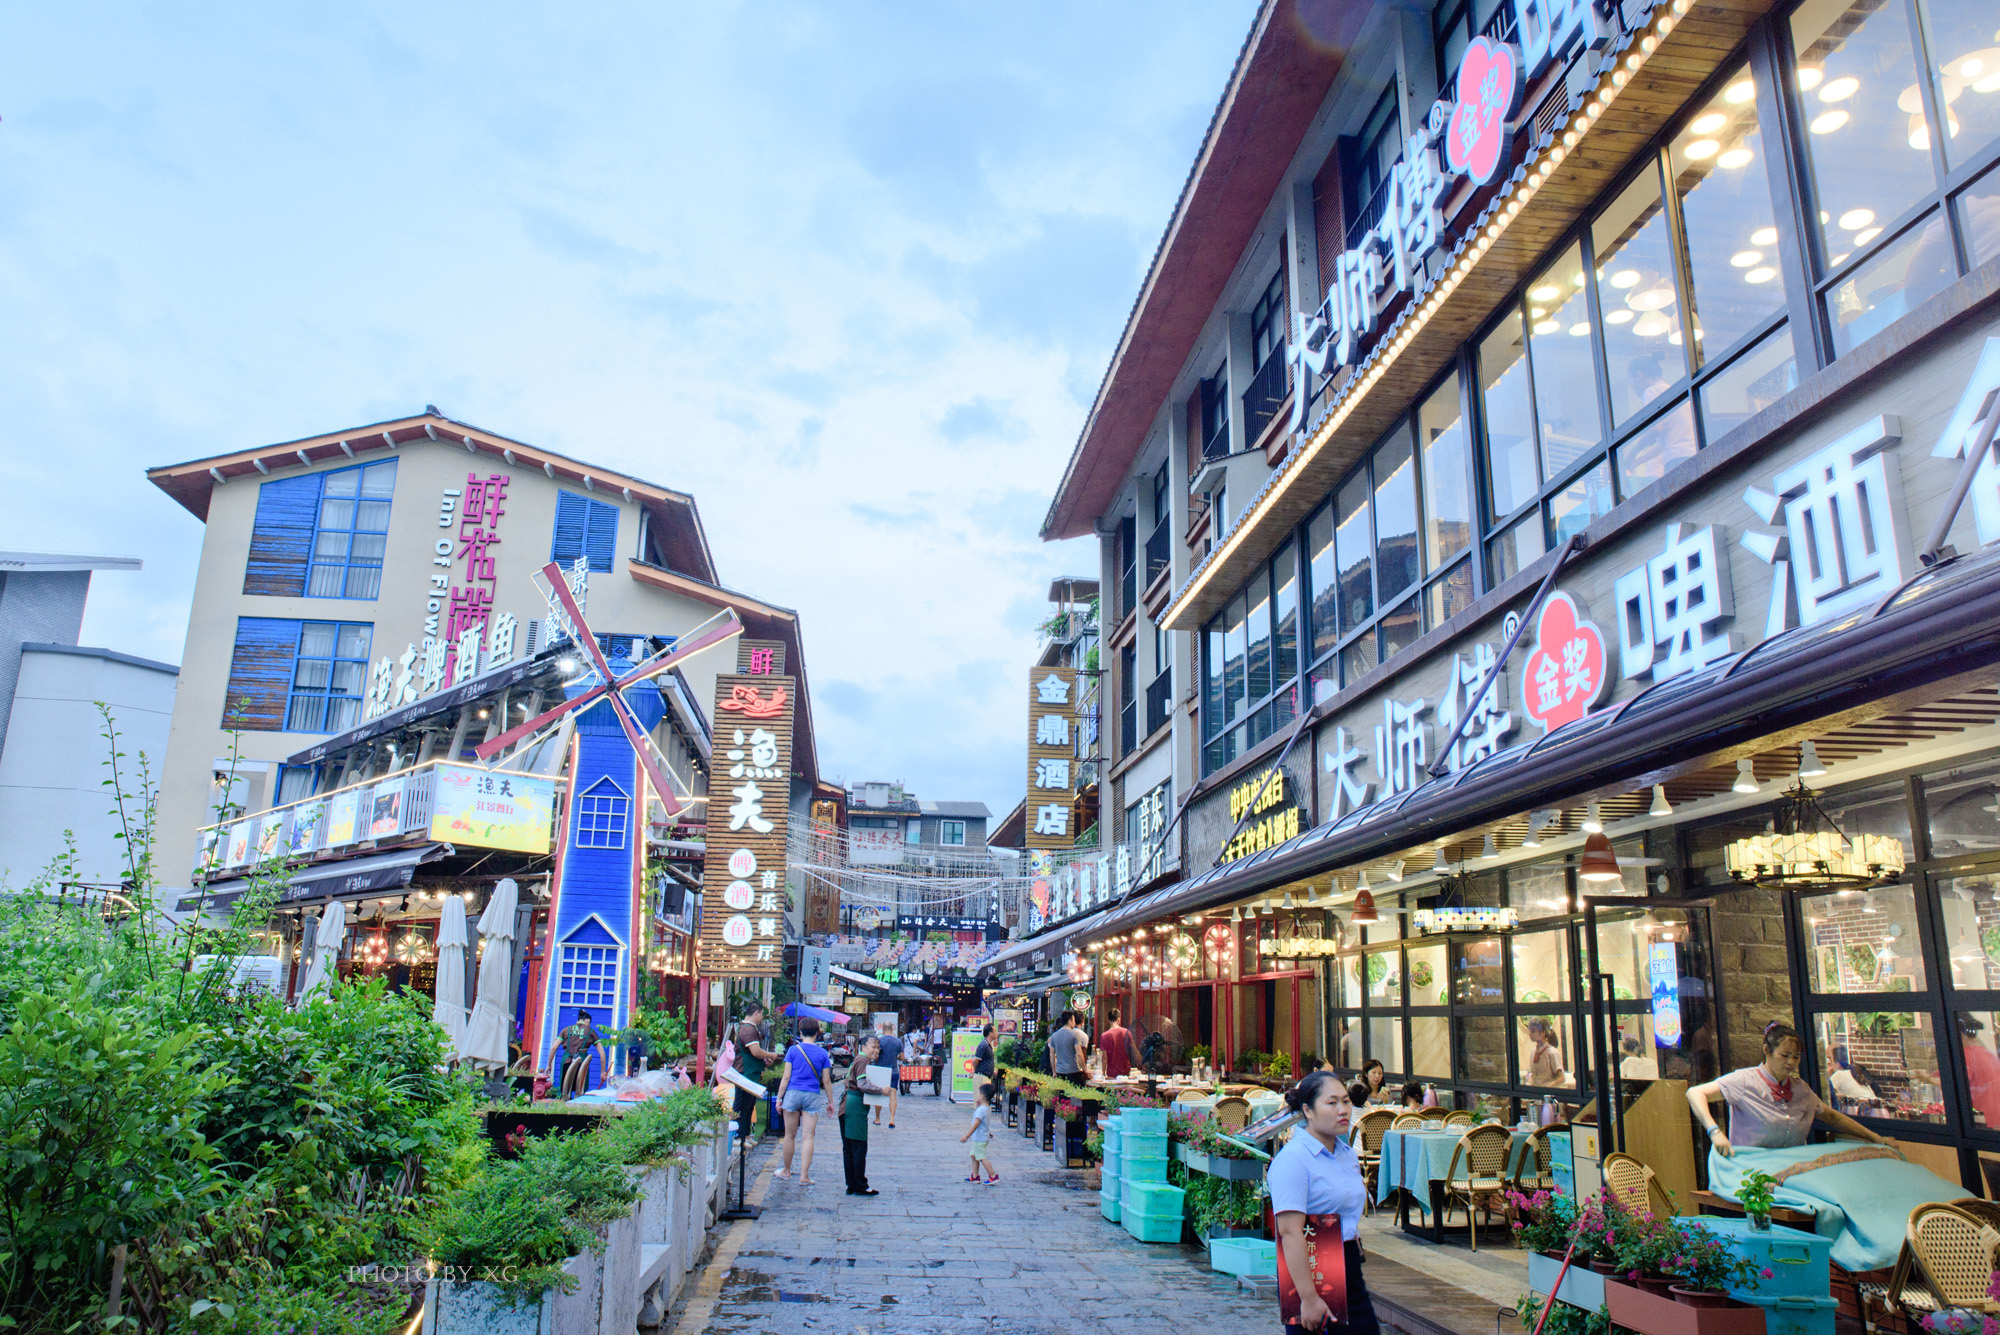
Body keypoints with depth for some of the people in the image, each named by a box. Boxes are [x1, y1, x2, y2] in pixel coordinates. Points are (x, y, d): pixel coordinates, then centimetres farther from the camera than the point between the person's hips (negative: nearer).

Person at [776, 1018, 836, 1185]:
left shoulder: (793, 1050, 1)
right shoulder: (822, 1053, 3)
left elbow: (786, 1076, -1)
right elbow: (826, 1080, 5)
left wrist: (779, 1098, 5)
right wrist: (830, 1101, 14)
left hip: (793, 1093, 0)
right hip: (813, 1096, 0)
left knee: (790, 1135, 10)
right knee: (807, 1136, 0)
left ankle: (786, 1171, 23)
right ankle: (804, 1175, -3)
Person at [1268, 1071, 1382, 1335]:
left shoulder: (1347, 1153, 9)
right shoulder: (1292, 1159, -18)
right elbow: (1290, 1232, -24)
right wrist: (1308, 1298, -26)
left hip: (1349, 1273, 7)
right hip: (1311, 1271, -7)